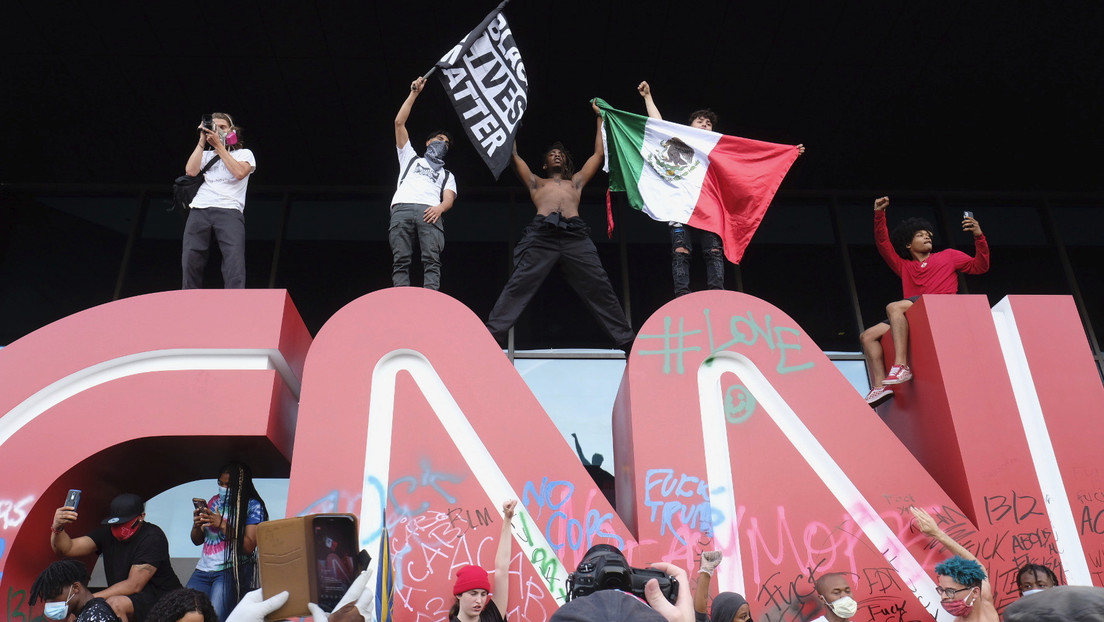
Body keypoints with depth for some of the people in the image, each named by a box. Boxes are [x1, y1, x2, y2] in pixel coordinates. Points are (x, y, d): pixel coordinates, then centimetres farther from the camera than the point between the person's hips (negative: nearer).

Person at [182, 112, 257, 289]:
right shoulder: (206, 155, 26)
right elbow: (190, 171, 6)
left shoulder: (244, 154, 18)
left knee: (234, 260, -21)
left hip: (230, 211, -3)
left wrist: (219, 146, 2)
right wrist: (202, 141, 10)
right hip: (199, 210, 3)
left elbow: (239, 172, -4)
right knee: (190, 259, -9)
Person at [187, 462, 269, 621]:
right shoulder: (215, 501, 13)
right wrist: (196, 526, -4)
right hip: (203, 569, 6)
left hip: (231, 570, -5)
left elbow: (249, 546, -12)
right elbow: (197, 541, 19)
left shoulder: (253, 506, -4)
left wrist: (222, 525, -18)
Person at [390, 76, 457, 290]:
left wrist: (440, 207, -12)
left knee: (432, 261, -18)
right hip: (402, 208, 0)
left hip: (430, 212, 0)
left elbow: (449, 199, 13)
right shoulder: (410, 158, 35)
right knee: (401, 261, -14)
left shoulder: (447, 175, 34)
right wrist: (414, 93, 24)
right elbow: (399, 122, 26)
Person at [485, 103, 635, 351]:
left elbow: (599, 154, 36)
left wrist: (600, 117, 41)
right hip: (541, 234, -1)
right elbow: (514, 156, 29)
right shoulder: (536, 182, 34)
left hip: (576, 236, 1)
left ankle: (626, 340, -5)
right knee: (518, 286, -14)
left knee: (600, 288, -6)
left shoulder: (576, 181, 36)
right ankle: (491, 335, -18)